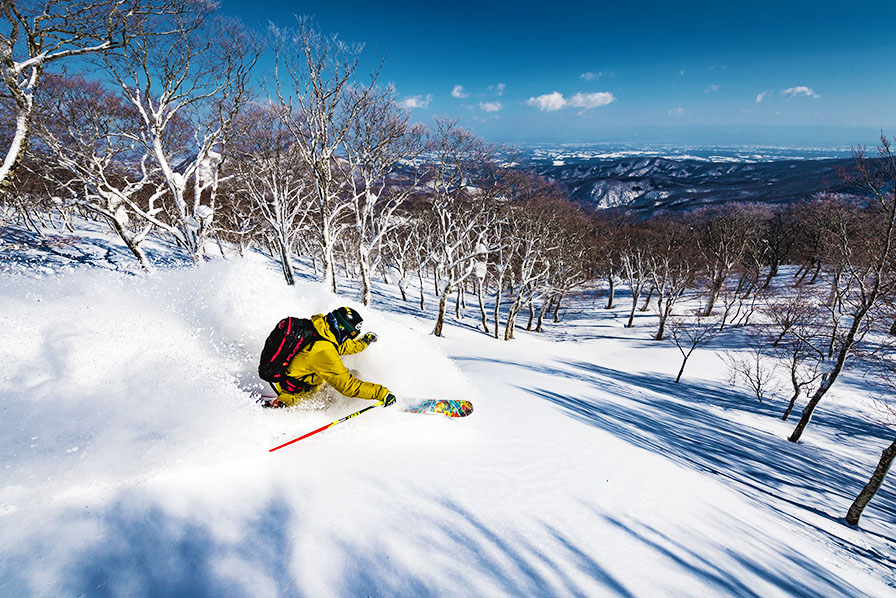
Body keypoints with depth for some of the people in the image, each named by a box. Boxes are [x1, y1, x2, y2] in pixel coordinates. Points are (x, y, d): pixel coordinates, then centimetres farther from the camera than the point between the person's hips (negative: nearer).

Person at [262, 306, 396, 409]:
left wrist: (363, 342, 14)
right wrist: (382, 393, -29)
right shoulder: (324, 352, -34)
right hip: (288, 387, -8)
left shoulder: (319, 326, -10)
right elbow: (347, 385, -32)